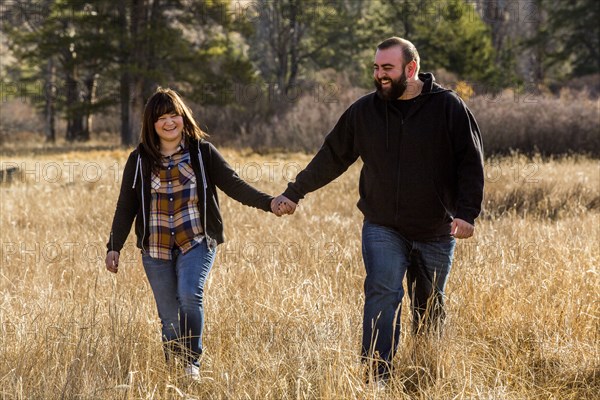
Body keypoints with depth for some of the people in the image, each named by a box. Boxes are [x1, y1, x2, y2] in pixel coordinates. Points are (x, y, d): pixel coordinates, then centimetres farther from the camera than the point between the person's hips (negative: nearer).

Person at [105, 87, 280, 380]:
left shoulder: (202, 152, 2)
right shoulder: (139, 160, 5)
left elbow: (234, 185, -3)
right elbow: (126, 207, 5)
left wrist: (269, 203, -16)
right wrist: (114, 247, -3)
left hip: (196, 243, -2)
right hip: (156, 249, 2)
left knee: (190, 297, -23)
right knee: (169, 317, 2)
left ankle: (192, 364, -10)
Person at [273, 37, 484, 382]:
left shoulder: (449, 107, -5)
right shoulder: (364, 111, 2)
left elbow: (471, 163, -6)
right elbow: (331, 157, 11)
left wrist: (467, 212, -17)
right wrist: (294, 193, 11)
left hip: (436, 232, 0)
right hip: (383, 229, 1)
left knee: (429, 308, 12)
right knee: (383, 295, -18)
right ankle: (378, 378, -20)